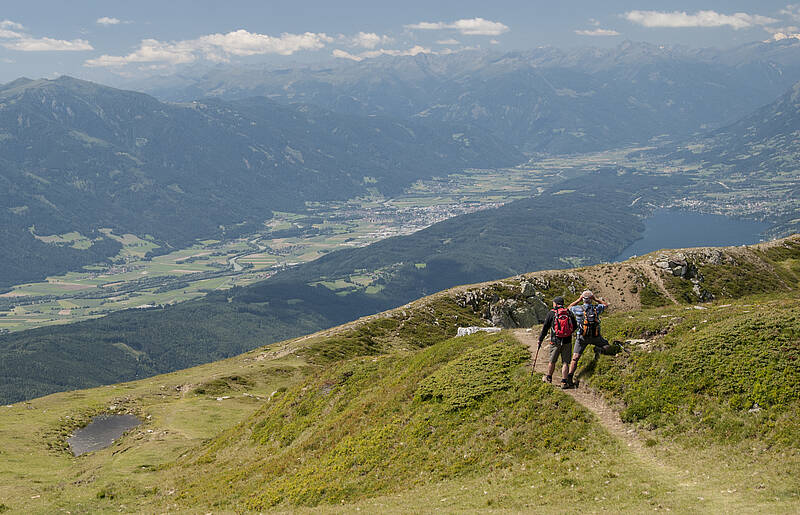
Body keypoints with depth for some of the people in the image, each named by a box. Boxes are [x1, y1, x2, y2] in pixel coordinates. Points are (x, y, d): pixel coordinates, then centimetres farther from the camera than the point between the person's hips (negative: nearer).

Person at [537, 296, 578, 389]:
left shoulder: (552, 313, -3)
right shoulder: (569, 313, 4)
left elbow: (545, 328, -2)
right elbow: (575, 326, 10)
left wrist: (540, 339, 7)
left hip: (555, 341, -2)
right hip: (567, 341, 2)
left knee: (552, 361, 14)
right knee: (565, 362, 5)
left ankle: (548, 378, 30)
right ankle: (564, 382, 0)